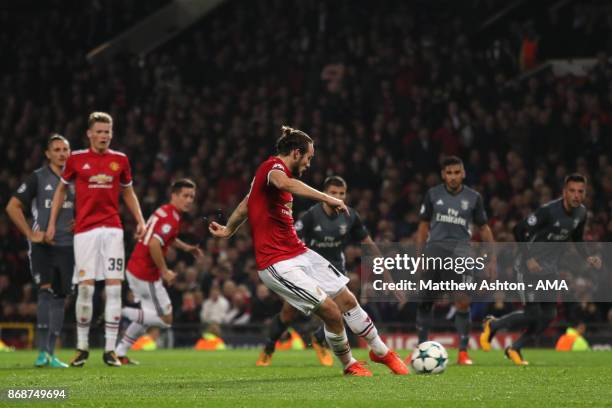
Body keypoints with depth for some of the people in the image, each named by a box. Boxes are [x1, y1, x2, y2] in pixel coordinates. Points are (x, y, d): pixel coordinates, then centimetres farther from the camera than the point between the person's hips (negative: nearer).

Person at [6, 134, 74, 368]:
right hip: (42, 246, -5)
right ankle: (42, 351, -18)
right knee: (47, 291, -19)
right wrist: (30, 234, -8)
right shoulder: (38, 178, -1)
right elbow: (12, 207, -3)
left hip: (66, 246, 5)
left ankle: (50, 354, 10)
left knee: (60, 297, 4)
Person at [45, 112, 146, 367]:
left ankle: (110, 349, 0)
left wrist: (140, 221, 9)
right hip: (85, 229, -2)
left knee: (114, 288, -5)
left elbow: (128, 193, 21)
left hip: (112, 229, 2)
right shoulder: (76, 159, 4)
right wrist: (52, 223, 11)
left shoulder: (120, 160, 9)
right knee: (85, 287, -6)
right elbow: (61, 188, 15)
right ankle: (82, 347, 8)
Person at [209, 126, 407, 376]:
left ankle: (382, 352, 25)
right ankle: (349, 365, 9)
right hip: (277, 264, -10)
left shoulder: (272, 169, 17)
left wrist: (228, 230, 47)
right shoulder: (274, 166, -15)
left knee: (347, 299, 9)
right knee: (332, 312, -14)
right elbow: (284, 183, -41)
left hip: (299, 254, 10)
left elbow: (247, 203, 32)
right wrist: (327, 199, -43)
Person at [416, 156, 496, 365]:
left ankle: (463, 352, -5)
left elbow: (484, 228, 14)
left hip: (460, 252, -1)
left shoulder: (473, 197, 6)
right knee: (424, 300, 2)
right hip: (434, 249, 1)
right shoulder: (433, 194, 8)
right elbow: (424, 226, 15)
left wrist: (492, 258, 8)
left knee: (463, 302, -12)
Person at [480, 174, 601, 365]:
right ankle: (492, 325, 13)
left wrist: (588, 258, 3)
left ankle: (515, 348, 19)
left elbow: (577, 239, 19)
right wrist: (528, 258, -25)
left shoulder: (581, 213, 1)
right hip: (531, 266, -7)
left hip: (550, 269, 7)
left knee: (548, 315, 3)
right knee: (532, 314, -12)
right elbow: (520, 230, -20)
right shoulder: (549, 211, -23)